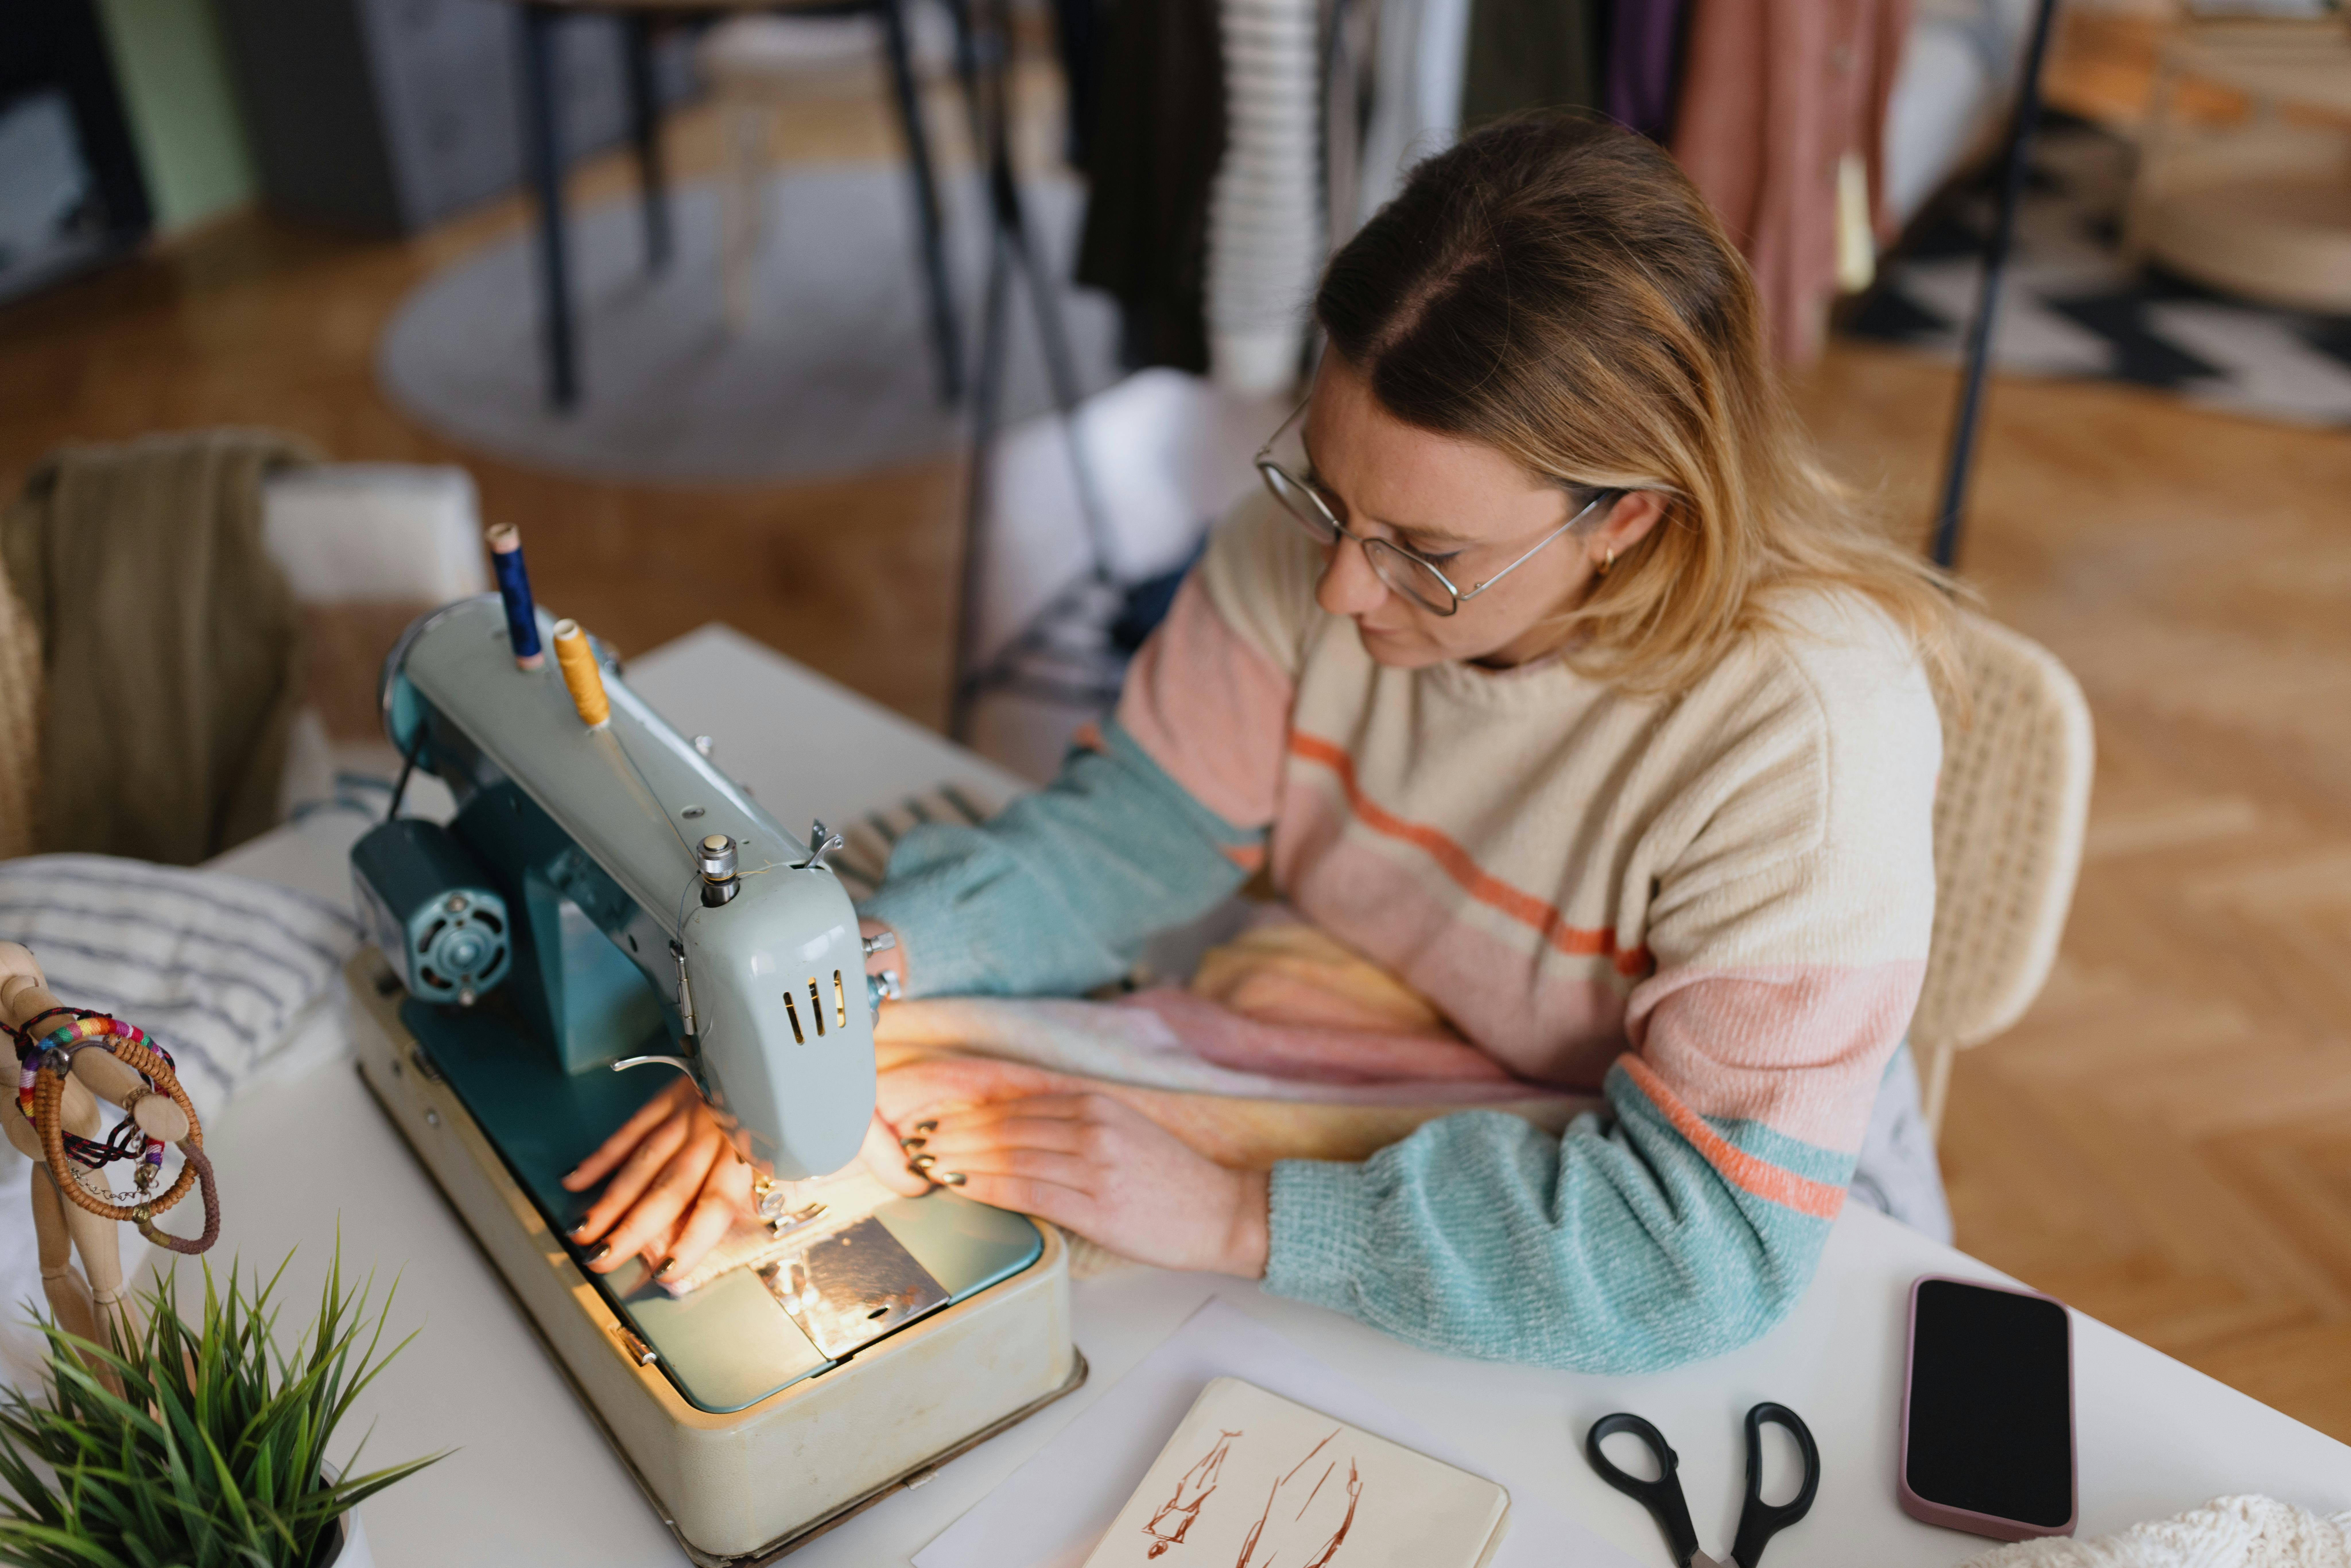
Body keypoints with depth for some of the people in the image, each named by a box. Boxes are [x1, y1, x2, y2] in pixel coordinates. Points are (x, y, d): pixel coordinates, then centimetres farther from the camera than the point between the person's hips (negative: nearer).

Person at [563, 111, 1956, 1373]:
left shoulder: (1811, 728, -32)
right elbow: (1126, 835, -7)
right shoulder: (1336, 524, -17)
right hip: (1363, 1124, 4)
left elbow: (1714, 1245, -32)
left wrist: (1234, 1218, -33)